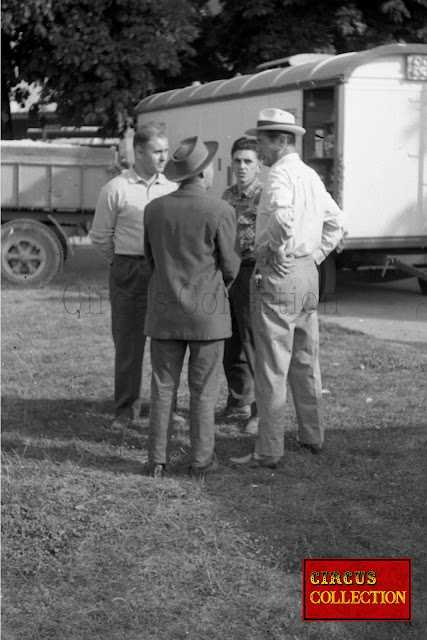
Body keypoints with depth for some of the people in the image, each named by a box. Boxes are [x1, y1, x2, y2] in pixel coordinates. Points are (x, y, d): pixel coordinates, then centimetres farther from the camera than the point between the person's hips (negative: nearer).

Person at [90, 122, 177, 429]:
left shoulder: (173, 189, 5)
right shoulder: (116, 190, -2)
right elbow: (100, 237, 6)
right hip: (128, 274, -2)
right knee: (128, 342, 4)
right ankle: (126, 408, 14)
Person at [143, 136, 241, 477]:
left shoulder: (155, 209, -2)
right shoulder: (220, 212, -13)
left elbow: (151, 258, 9)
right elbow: (231, 265, -5)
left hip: (165, 310, 3)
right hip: (207, 310, -3)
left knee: (163, 387, 10)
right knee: (203, 390, 7)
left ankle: (158, 459, 11)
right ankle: (202, 459, 12)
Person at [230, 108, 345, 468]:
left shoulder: (281, 173, -14)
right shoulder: (311, 176, 14)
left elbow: (283, 216, -34)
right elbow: (336, 223, 23)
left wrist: (277, 251, -18)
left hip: (279, 274, -9)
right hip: (309, 275, 9)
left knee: (272, 369, -4)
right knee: (306, 362, 18)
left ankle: (269, 452, 0)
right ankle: (313, 437, 28)